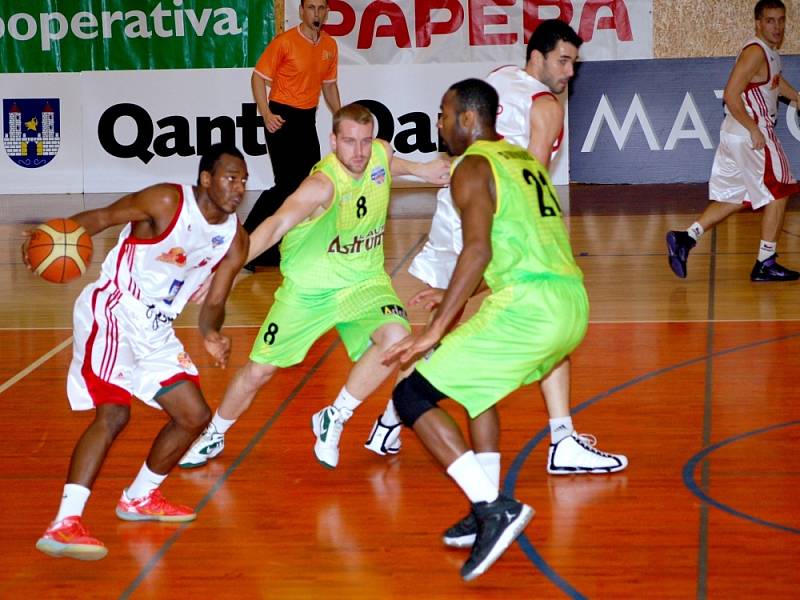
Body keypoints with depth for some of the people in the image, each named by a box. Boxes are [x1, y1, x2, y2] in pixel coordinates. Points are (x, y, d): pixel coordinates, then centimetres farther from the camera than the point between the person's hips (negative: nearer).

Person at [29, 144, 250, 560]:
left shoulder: (234, 240, 5)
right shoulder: (166, 203, -13)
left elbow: (214, 302, 8)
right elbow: (101, 217, -10)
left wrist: (211, 334, -14)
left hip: (156, 330, 8)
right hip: (112, 310, -8)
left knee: (195, 417, 11)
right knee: (113, 412, -24)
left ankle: (139, 499, 32)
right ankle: (64, 525, -30)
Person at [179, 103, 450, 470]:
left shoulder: (381, 154, -9)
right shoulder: (323, 184, -28)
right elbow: (275, 226, -42)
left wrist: (420, 171, 10)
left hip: (364, 282, 4)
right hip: (308, 289, -4)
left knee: (395, 336, -27)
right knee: (257, 371, 5)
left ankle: (334, 420, -9)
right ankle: (214, 436, 34)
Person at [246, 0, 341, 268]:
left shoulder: (329, 46, 7)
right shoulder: (285, 42, -12)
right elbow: (258, 77, -9)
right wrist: (266, 114, -19)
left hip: (307, 119, 7)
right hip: (282, 118, -7)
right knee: (288, 185, -11)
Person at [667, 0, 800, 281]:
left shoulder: (771, 53, 14)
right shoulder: (756, 52, -17)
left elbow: (776, 81, 36)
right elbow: (731, 95, -24)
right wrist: (754, 130, -22)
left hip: (734, 134, 9)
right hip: (750, 135, -9)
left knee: (734, 198, 15)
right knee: (777, 194, 1)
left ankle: (685, 238, 6)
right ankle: (765, 264, 6)